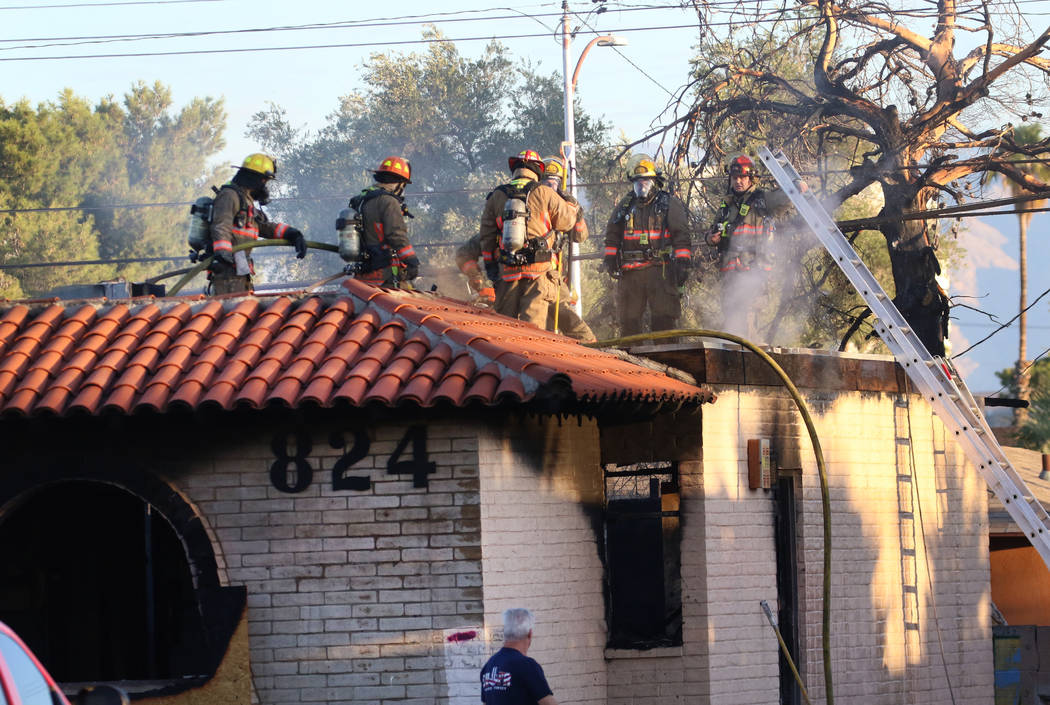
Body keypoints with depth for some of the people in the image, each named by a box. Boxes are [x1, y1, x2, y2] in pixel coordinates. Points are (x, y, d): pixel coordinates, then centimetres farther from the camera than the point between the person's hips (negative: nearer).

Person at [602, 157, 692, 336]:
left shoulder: (670, 204, 4)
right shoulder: (625, 205, 16)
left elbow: (681, 235, -1)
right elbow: (612, 235, 22)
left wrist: (683, 263, -9)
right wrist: (610, 259, 12)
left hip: (660, 270, -4)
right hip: (630, 271, 4)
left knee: (664, 318, -7)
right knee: (628, 319, 5)